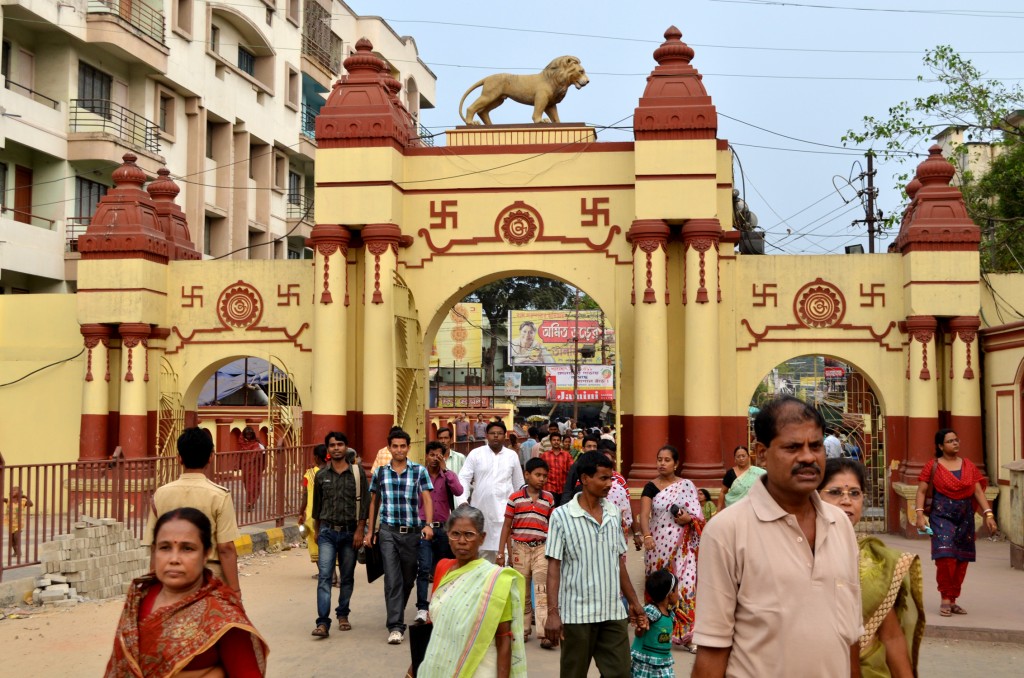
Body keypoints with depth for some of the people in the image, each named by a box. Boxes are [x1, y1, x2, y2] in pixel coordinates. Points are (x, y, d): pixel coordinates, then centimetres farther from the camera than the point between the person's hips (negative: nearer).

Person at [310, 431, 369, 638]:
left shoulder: (357, 472, -2)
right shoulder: (321, 475, 4)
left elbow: (364, 503, -2)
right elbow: (317, 504, 14)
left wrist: (360, 530, -7)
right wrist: (317, 530, 16)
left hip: (350, 531, 0)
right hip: (327, 531, 1)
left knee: (347, 577, 10)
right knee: (324, 576, -9)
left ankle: (343, 615, 26)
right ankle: (323, 623, -14)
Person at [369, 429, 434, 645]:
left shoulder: (419, 471, 1)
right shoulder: (380, 472, 6)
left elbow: (427, 498, -7)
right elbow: (374, 502, 14)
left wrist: (428, 525, -21)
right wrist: (371, 530, 11)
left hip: (412, 532, 1)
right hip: (388, 531, 0)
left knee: (408, 579, 11)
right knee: (392, 579, -10)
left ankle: (396, 615, 34)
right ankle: (395, 626, -10)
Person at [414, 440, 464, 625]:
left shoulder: (448, 476, 7)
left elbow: (458, 491, -12)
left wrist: (444, 469, -11)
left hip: (443, 528, 3)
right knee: (424, 568, -14)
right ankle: (422, 609, -15)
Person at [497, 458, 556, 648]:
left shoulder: (549, 498, 6)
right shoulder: (515, 497, 2)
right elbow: (507, 526, 4)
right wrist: (501, 552, 0)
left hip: (542, 548, 0)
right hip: (520, 548, 0)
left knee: (543, 592, -9)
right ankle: (523, 629, 22)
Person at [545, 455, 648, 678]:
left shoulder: (614, 514, 8)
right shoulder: (561, 515, -6)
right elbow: (554, 568, -8)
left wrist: (633, 602, 14)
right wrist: (552, 612, -15)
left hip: (613, 613, 4)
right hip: (576, 614, -4)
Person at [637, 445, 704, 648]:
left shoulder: (687, 485, 6)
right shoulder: (651, 487, 4)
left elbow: (699, 516, 8)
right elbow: (644, 515, -8)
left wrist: (689, 519, -15)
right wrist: (646, 536, -26)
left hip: (682, 547, 0)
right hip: (658, 546, 0)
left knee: (686, 585, -10)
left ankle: (686, 633, -4)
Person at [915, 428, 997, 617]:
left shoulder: (969, 466, 10)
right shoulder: (933, 466, 1)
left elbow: (978, 491, 7)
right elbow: (921, 491, 0)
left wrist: (988, 514, -3)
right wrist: (920, 514, -11)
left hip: (965, 518, 4)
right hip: (942, 516, -4)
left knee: (962, 560, 4)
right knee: (945, 556, -16)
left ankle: (953, 601, 16)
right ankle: (945, 600, -4)